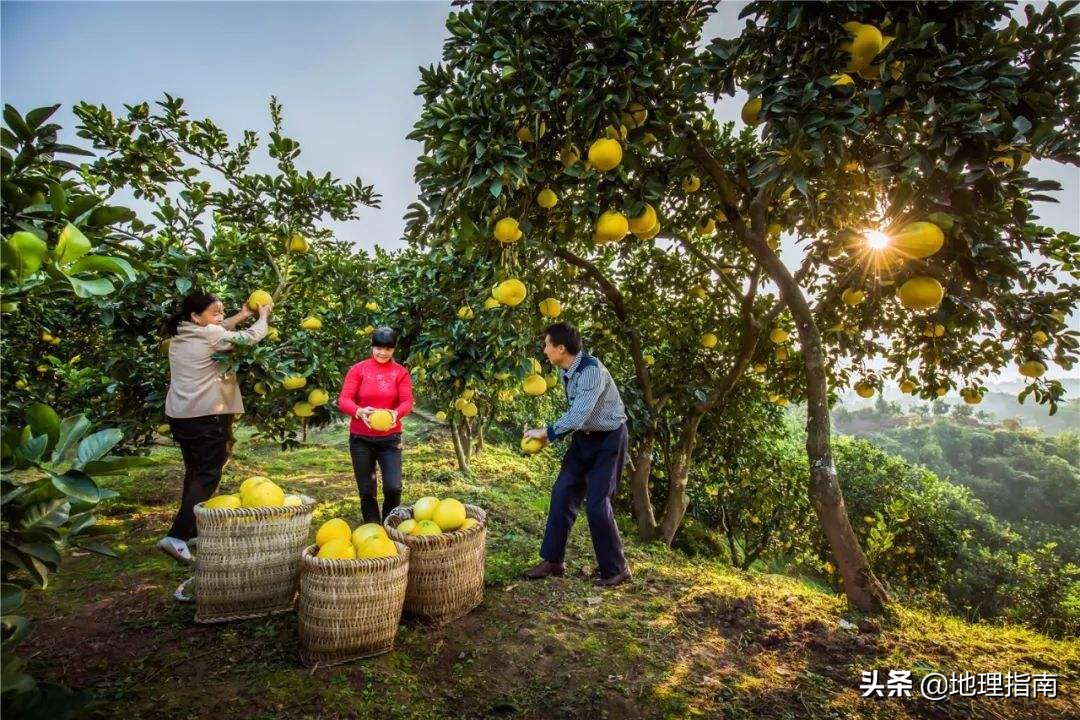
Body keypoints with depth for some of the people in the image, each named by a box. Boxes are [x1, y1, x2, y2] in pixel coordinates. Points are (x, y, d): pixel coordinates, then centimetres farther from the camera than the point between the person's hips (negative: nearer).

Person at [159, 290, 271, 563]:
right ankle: (176, 536, -11)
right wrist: (263, 316, 13)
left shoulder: (179, 336, 10)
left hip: (179, 415, 9)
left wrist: (242, 315, 22)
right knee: (208, 476, -4)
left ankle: (191, 531, 26)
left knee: (194, 472, 18)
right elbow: (252, 337, -4)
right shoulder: (209, 335, -12)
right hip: (207, 416, -9)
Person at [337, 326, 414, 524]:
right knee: (366, 491, 8)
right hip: (361, 438, 1)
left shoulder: (400, 372, 0)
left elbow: (407, 402, -9)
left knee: (393, 487, -8)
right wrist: (359, 411, -30)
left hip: (390, 438, 0)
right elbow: (344, 399, -9)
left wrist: (396, 413, -32)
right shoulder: (358, 369, -2)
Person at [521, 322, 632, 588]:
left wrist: (548, 432, -22)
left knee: (596, 504, -7)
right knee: (562, 493, 4)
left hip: (608, 439, -8)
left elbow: (580, 414, -33)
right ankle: (553, 560, 16)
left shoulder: (592, 370, -27)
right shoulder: (567, 372, 1)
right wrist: (551, 434, -1)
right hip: (584, 437, 8)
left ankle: (616, 570, 11)